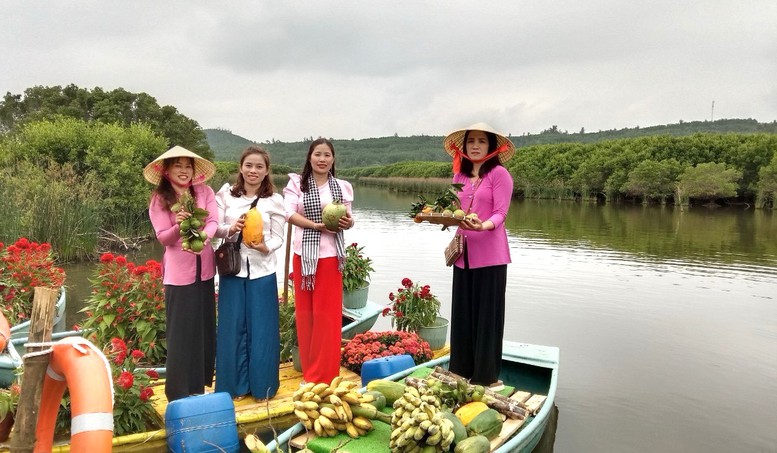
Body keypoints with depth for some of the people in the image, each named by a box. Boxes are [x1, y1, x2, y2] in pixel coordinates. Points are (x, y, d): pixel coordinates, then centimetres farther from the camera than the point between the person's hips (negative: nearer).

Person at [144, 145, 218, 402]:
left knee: (205, 327, 11)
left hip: (204, 269, 3)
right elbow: (163, 238, -6)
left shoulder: (205, 192, 3)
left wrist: (202, 237, -28)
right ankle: (180, 391, 13)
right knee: (181, 331, 2)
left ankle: (200, 383, 26)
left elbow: (213, 222, -7)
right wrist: (178, 226, -27)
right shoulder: (159, 199, -2)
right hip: (178, 272, -3)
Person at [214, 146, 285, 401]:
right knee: (233, 327, 7)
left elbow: (278, 238, 0)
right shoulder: (226, 196, 4)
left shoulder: (274, 200, 0)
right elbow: (215, 229, 3)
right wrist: (231, 229, -18)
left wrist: (265, 247, -21)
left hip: (262, 271, -1)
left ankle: (262, 386, 21)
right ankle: (237, 385, 23)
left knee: (261, 329, 6)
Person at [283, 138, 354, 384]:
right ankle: (310, 371, 21)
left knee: (327, 313, 3)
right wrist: (317, 225, -20)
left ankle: (323, 375, 13)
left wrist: (348, 223, -15)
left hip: (331, 255, 1)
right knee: (306, 312, 7)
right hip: (304, 254, -1)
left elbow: (347, 217, 9)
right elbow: (290, 214, -8)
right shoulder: (297, 183, 3)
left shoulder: (342, 186, 8)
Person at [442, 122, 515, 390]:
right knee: (462, 312, 11)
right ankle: (462, 370, 24)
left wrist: (483, 225, -32)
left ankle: (487, 376, 13)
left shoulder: (499, 174, -6)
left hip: (489, 254, -6)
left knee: (488, 314, 2)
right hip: (464, 253, 6)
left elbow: (500, 214, -13)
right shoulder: (459, 176, 12)